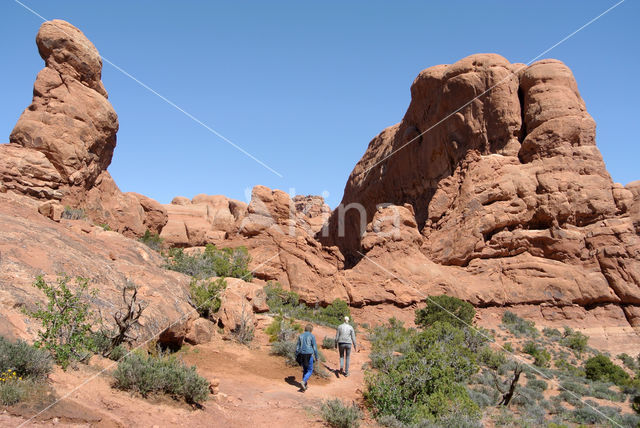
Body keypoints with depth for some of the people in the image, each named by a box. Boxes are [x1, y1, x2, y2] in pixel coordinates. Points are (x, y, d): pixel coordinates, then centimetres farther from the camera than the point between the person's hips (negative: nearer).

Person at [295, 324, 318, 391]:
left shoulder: (300, 336, 4)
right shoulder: (312, 336, -8)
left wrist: (296, 356, 12)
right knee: (310, 370, 5)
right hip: (309, 355, -5)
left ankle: (305, 385, 20)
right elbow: (315, 347, -8)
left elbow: (297, 347, 5)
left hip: (302, 355, 5)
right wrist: (316, 357, 2)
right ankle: (303, 382, -18)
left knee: (305, 370, 19)